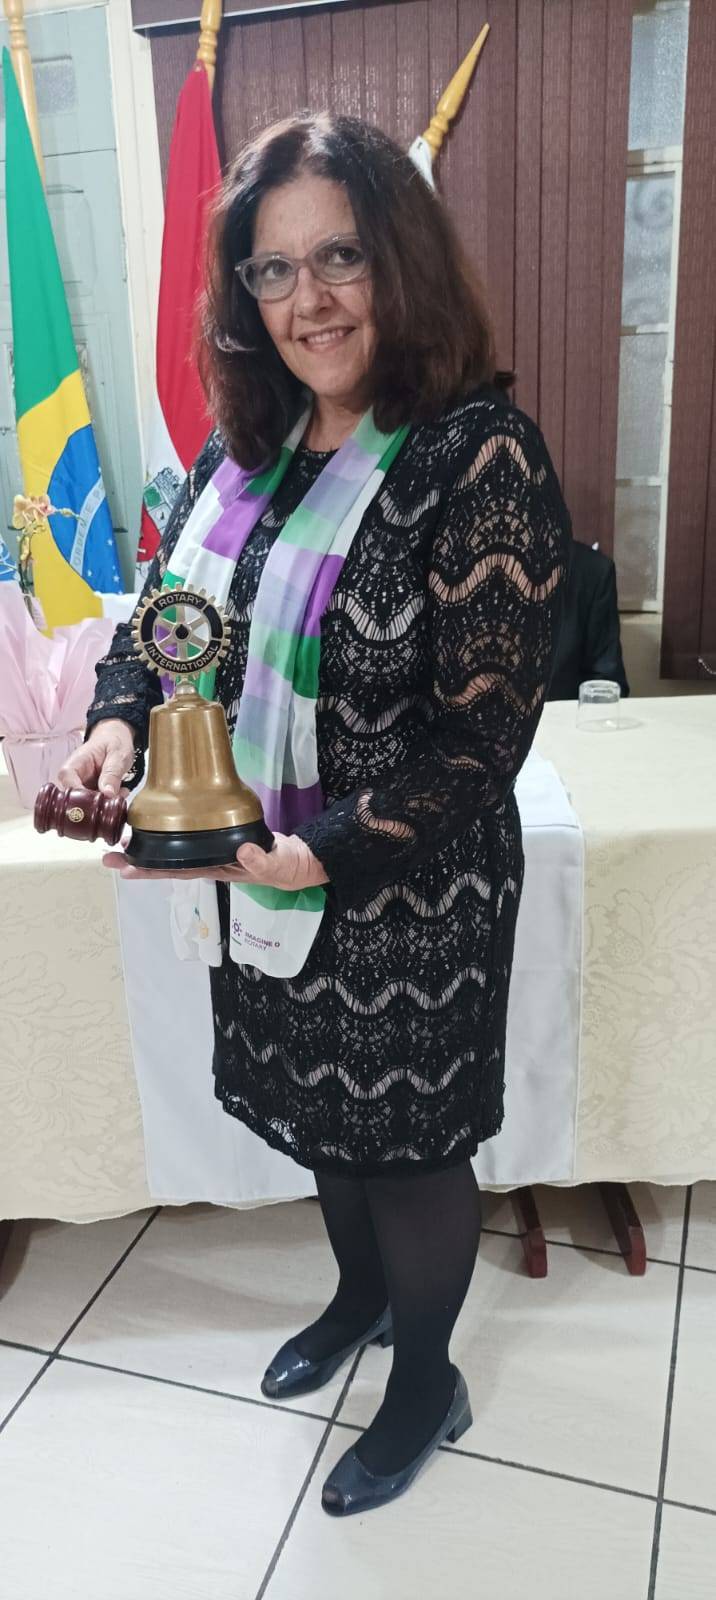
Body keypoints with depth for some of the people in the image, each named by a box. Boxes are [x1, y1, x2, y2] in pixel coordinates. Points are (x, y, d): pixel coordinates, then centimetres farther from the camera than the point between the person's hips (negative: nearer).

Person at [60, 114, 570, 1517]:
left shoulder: (480, 458, -19)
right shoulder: (246, 447, 3)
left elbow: (478, 737, -21)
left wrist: (315, 856, -27)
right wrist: (119, 718, -10)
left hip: (408, 901, -6)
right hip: (256, 880, 7)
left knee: (408, 1142, 15)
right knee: (315, 1112, 25)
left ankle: (426, 1386, 45)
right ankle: (360, 1294, 57)